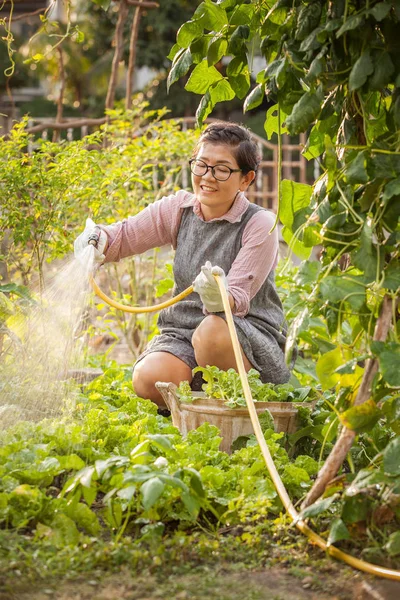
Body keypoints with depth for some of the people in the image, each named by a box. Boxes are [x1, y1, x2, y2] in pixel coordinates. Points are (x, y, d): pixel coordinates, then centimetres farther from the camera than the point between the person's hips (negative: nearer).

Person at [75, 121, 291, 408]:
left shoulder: (260, 225, -10)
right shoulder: (179, 209, 4)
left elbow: (238, 301, -19)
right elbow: (124, 236, 9)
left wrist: (219, 297, -43)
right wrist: (97, 239, -15)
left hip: (251, 341, -4)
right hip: (182, 331, 4)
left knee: (213, 329, -38)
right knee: (149, 379, -27)